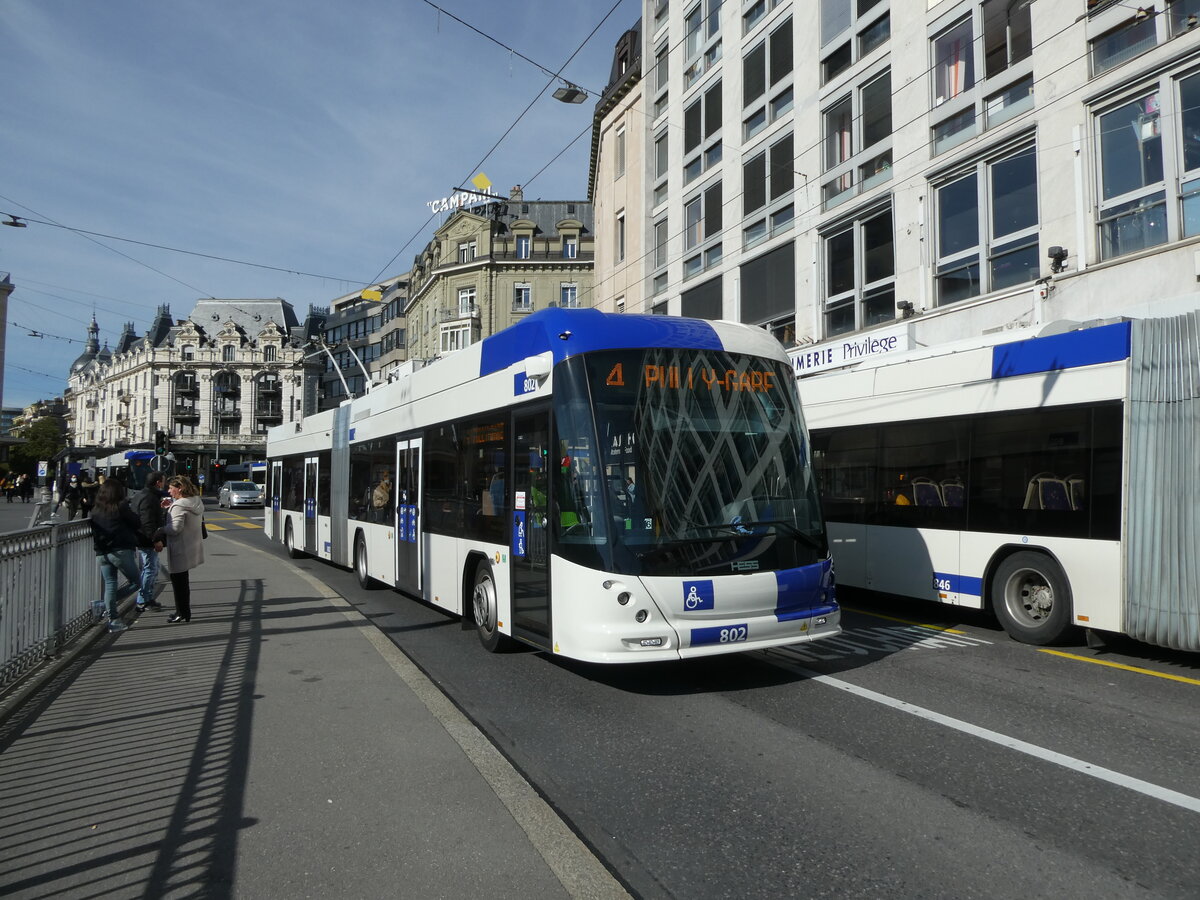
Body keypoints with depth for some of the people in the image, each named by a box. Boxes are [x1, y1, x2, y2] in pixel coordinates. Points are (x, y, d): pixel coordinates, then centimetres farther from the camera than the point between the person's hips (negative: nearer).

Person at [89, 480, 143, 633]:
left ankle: (113, 620, 10)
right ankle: (112, 602, -8)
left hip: (101, 553, 6)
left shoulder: (95, 510, 10)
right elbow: (137, 524, -2)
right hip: (121, 550, -6)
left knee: (110, 584, 10)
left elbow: (93, 530, 14)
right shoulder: (121, 507, -7)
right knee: (136, 582, 6)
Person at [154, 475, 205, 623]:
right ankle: (185, 612, 28)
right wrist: (171, 506, 6)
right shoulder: (196, 501, 7)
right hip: (192, 548, 9)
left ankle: (182, 614, 9)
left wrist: (159, 531, -10)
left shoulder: (179, 506, -21)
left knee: (178, 581, 2)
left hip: (180, 550, -9)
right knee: (183, 580, 20)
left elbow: (175, 528, -26)